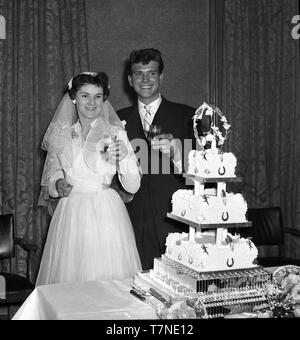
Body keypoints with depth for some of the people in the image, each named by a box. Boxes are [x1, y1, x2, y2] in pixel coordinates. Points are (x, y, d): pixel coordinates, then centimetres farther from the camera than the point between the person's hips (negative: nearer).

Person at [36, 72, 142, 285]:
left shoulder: (115, 132, -1)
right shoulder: (60, 135, 6)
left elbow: (132, 187, -6)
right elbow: (49, 182, 13)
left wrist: (125, 155, -23)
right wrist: (58, 186, -9)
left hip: (106, 217, -2)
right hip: (71, 217, 2)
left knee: (110, 281, 0)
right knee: (68, 280, 4)